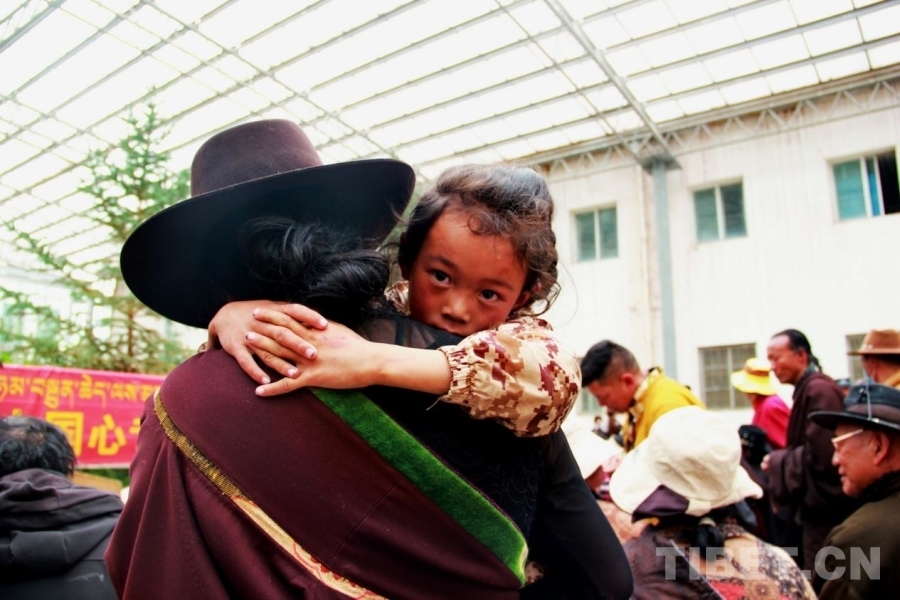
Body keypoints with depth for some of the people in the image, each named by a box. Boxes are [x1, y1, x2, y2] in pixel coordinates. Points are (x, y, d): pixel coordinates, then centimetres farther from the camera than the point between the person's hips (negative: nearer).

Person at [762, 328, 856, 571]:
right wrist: (780, 459, 3)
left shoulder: (818, 390, -17)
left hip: (823, 511, -10)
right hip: (814, 508, 10)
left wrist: (778, 462, -10)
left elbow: (821, 454, -23)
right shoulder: (808, 389, 13)